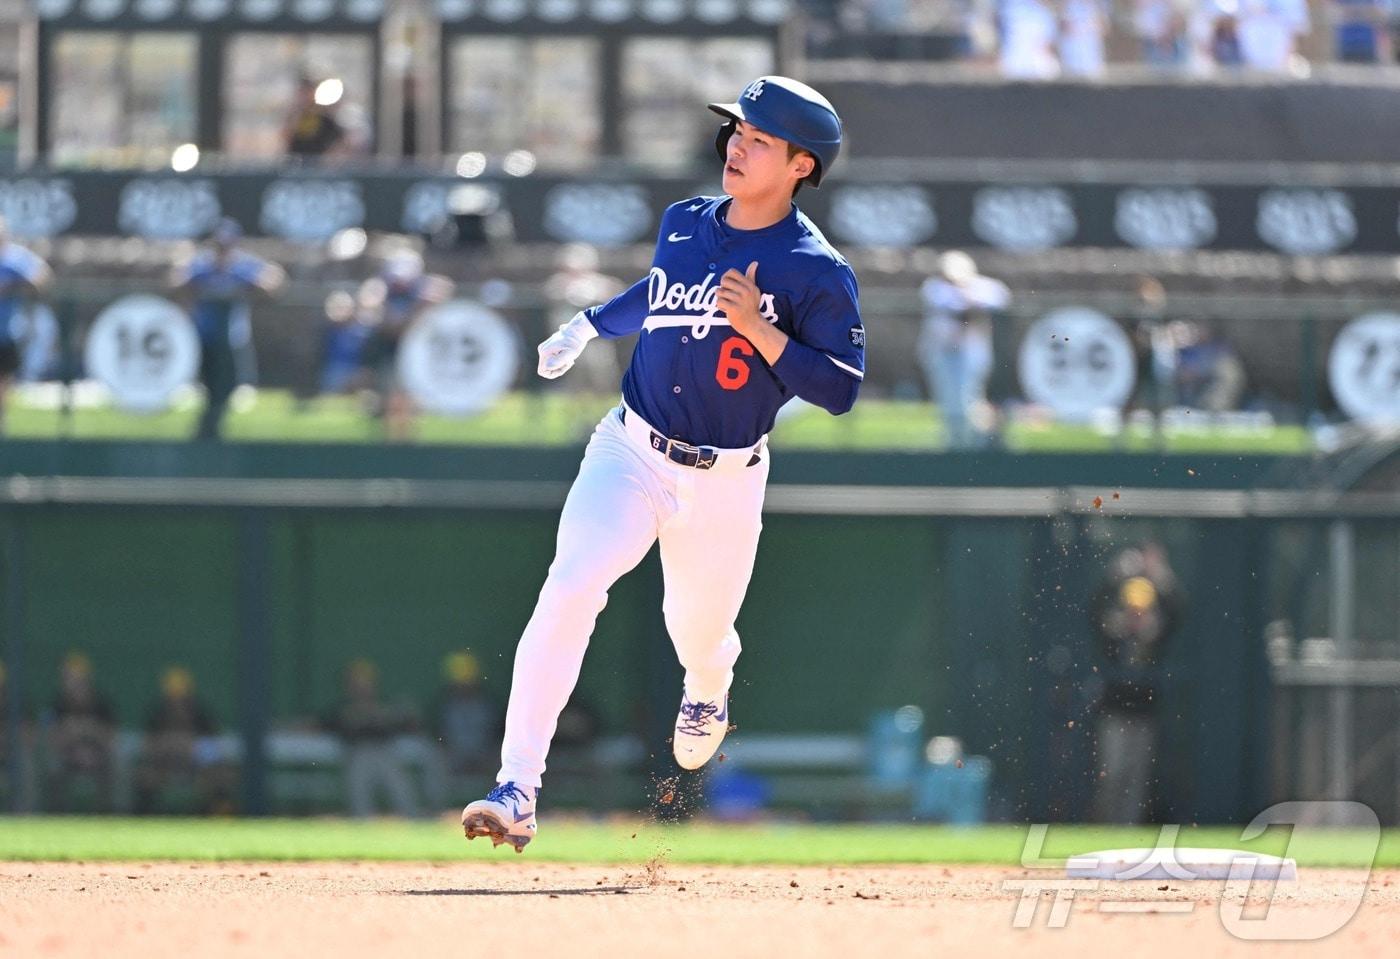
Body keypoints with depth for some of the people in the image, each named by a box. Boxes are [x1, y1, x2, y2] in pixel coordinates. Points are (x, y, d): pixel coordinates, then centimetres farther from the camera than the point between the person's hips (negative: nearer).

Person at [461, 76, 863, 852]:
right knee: (570, 590, -20)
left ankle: (706, 697, 55)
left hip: (724, 485, -2)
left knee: (699, 632, 13)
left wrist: (759, 329, -23)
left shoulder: (816, 271, -11)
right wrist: (590, 324, 22)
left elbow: (839, 390, -14)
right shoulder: (683, 224, 5)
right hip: (630, 454, 2)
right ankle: (517, 791, -24)